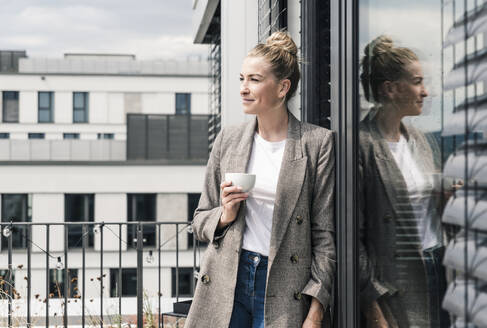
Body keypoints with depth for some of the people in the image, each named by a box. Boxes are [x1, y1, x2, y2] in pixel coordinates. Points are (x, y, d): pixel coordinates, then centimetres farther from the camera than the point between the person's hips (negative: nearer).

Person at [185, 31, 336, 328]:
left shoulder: (318, 142, -2)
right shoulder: (228, 140, 8)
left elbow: (325, 234, -3)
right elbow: (200, 222, 15)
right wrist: (225, 215, -7)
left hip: (282, 291, -3)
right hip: (225, 284, 3)